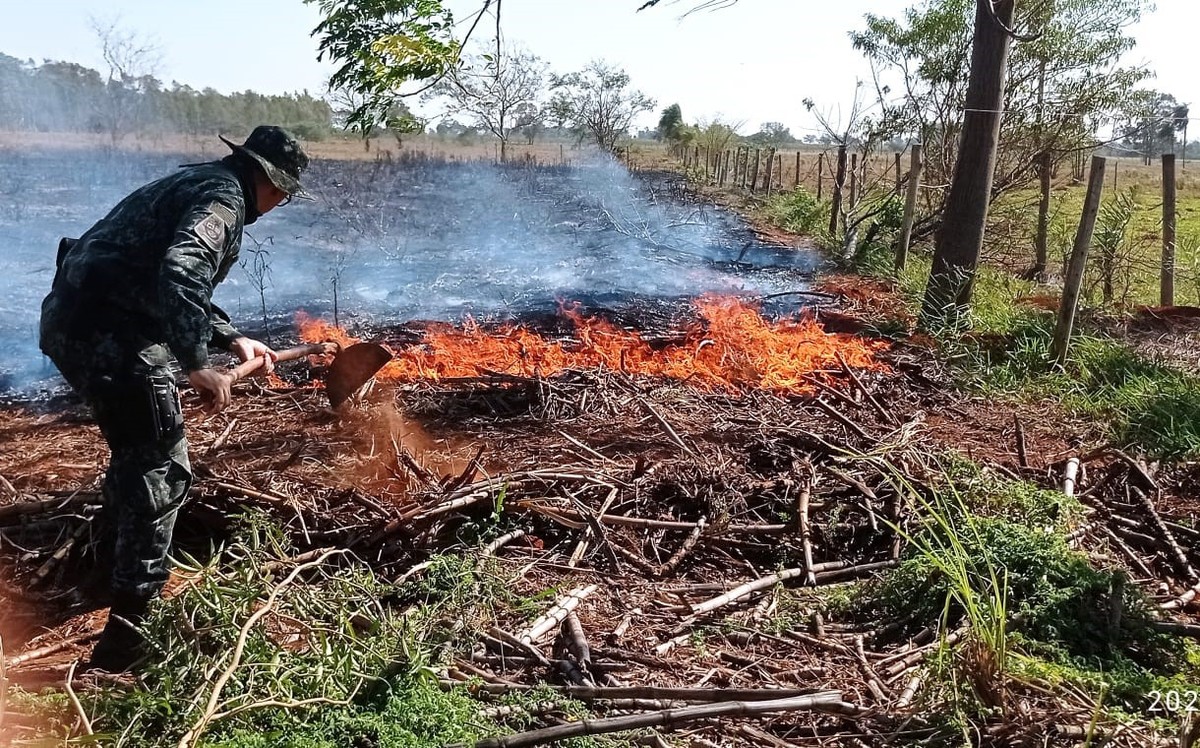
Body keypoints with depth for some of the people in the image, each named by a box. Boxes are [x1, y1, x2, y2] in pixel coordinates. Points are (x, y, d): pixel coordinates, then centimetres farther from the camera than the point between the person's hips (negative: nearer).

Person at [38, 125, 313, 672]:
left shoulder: (195, 184, 22)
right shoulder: (223, 198, -11)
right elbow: (179, 276, -28)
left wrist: (233, 339, 30)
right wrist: (198, 365, -27)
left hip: (71, 320, 11)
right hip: (111, 335, -11)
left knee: (135, 448, 27)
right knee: (161, 468, -6)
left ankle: (116, 556, 47)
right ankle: (127, 624, -5)